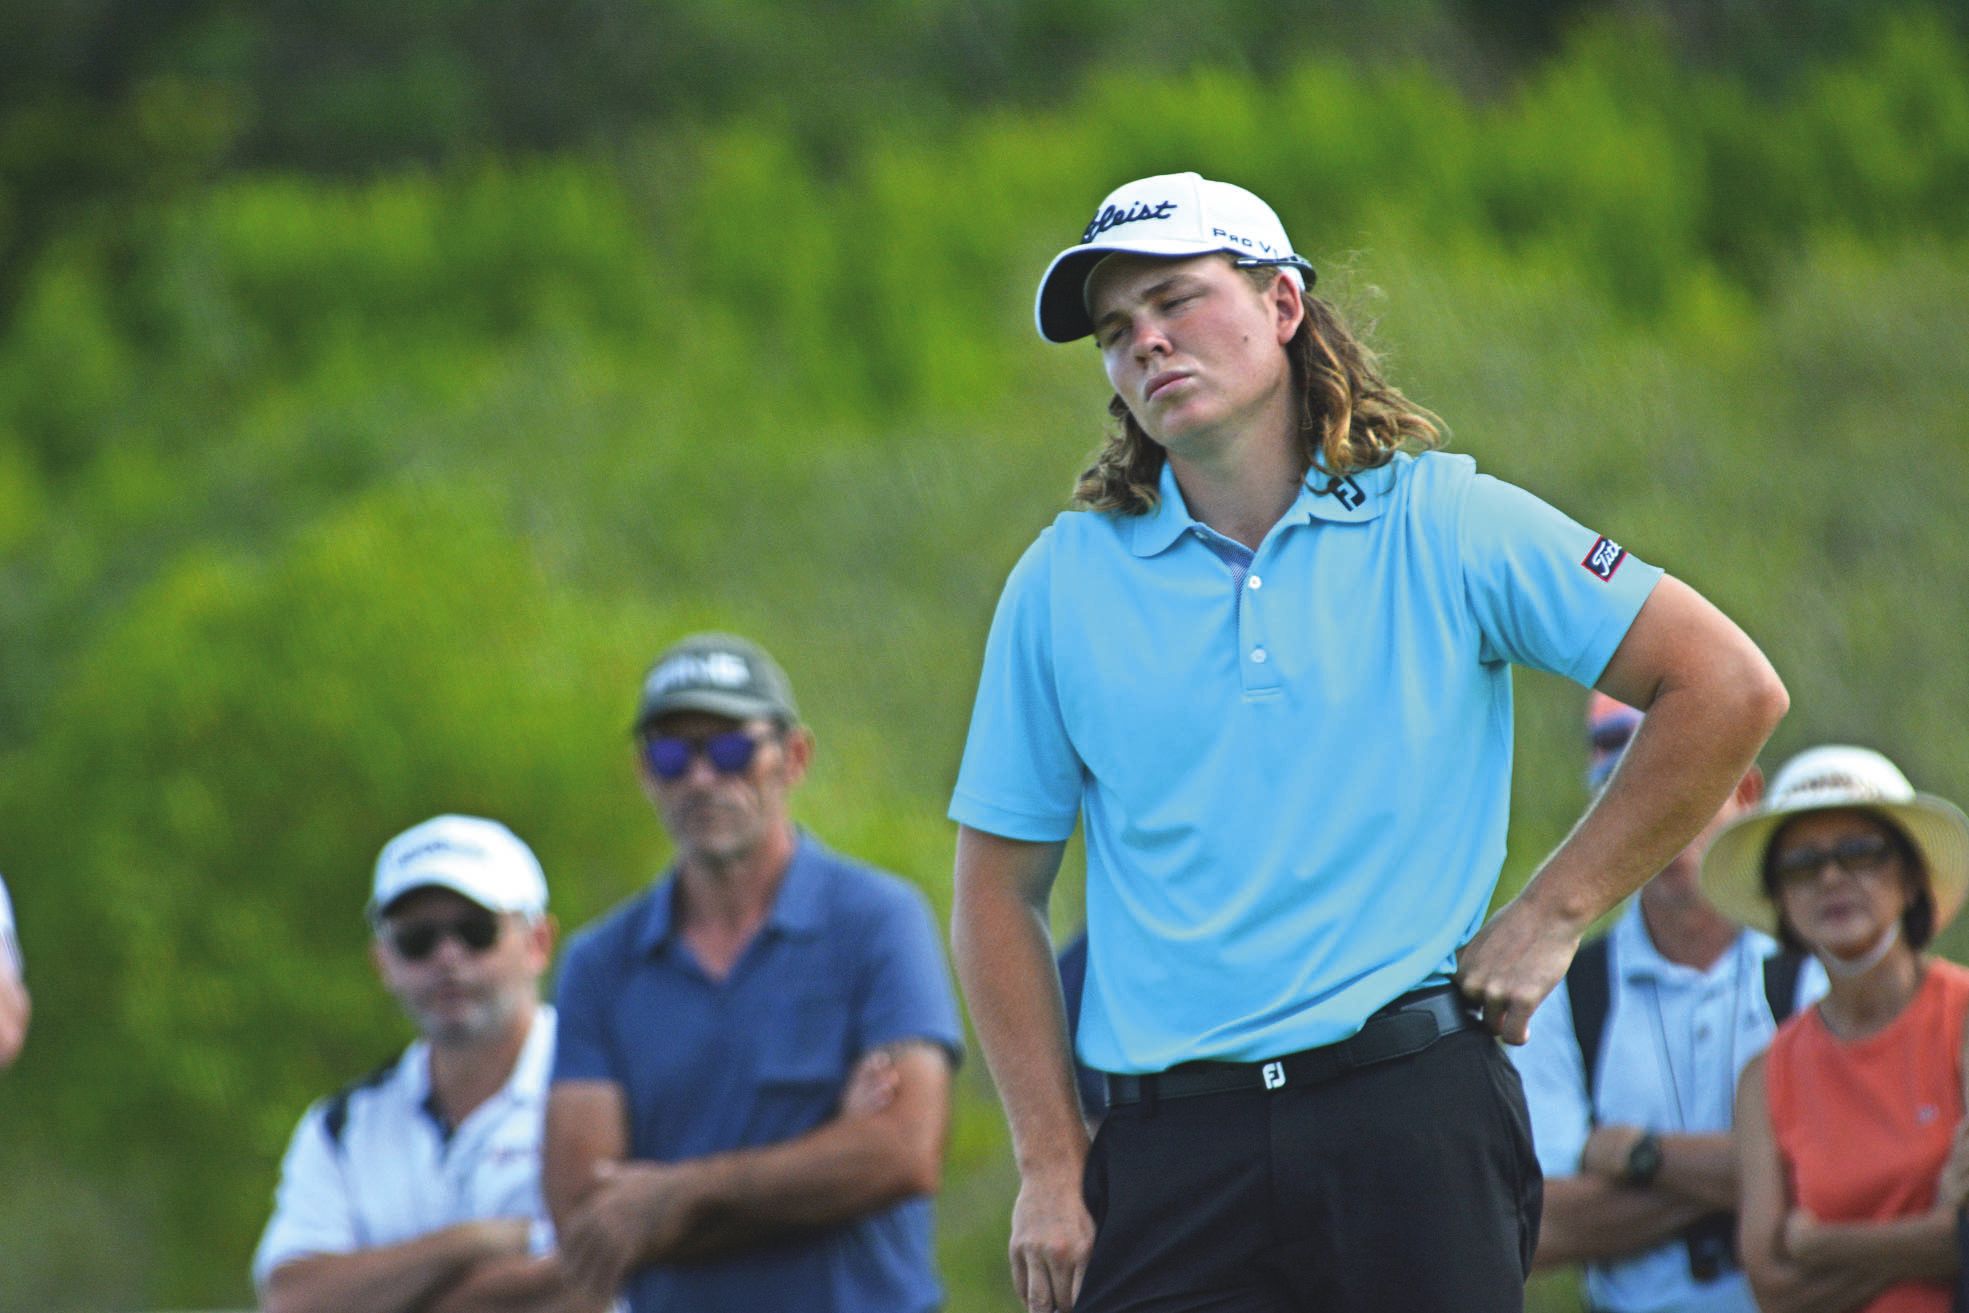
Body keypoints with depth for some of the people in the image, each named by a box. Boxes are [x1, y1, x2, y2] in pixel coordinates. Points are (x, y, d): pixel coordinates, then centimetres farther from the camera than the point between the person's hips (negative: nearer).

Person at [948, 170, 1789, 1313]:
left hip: (1417, 1120, -1)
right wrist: (1052, 1166, 3)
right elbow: (1000, 891, 12)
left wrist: (1555, 915, 0)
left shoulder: (1448, 525, 4)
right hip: (1171, 1151, 1)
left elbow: (1728, 689, 4)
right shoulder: (1064, 584, 9)